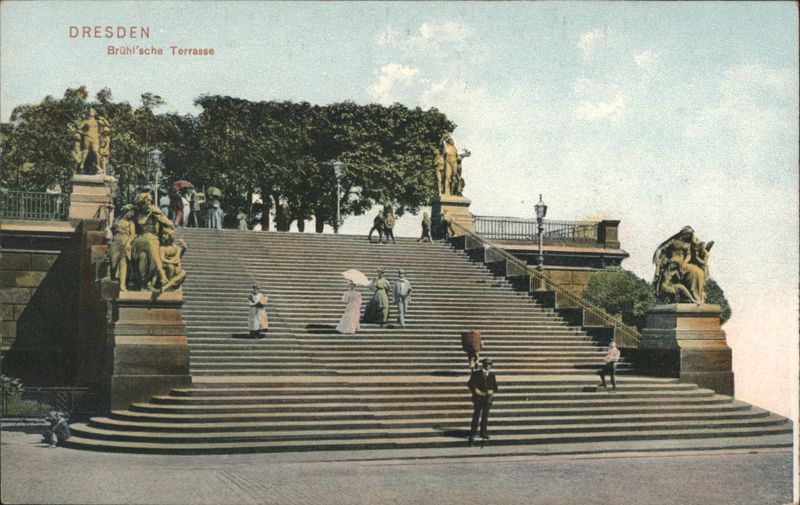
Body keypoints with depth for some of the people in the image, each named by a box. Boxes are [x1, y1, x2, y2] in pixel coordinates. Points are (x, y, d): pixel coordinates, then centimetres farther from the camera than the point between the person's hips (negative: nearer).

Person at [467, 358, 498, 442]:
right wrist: (475, 390, -16)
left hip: (487, 398, 4)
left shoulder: (492, 375, 10)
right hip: (478, 398, -4)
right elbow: (470, 384, -2)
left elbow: (495, 386, 12)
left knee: (485, 416, 9)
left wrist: (492, 391, -8)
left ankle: (483, 433, 18)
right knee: (476, 416, -5)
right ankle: (472, 434, -1)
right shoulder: (476, 374, -1)